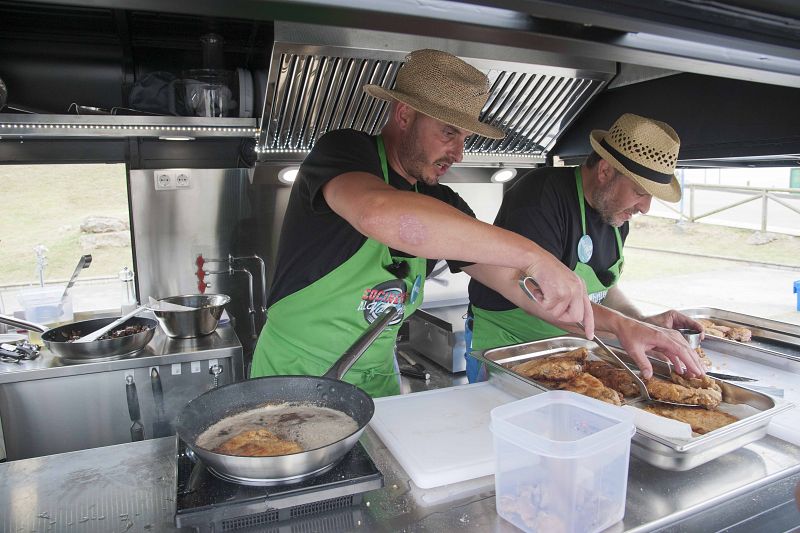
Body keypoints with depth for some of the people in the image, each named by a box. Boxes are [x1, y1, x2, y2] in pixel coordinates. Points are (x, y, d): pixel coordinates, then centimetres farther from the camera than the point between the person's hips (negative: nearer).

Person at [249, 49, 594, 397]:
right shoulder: (342, 151, -17)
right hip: (295, 374, -5)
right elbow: (381, 214, -41)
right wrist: (531, 254, -40)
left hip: (378, 379, 5)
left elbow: (512, 279, 3)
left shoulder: (440, 204, 3)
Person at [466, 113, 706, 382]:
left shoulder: (617, 212, 4)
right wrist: (621, 324, -41)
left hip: (568, 346, 7)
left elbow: (602, 287, 12)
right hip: (503, 343, -7)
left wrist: (642, 321, -5)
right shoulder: (540, 195, -23)